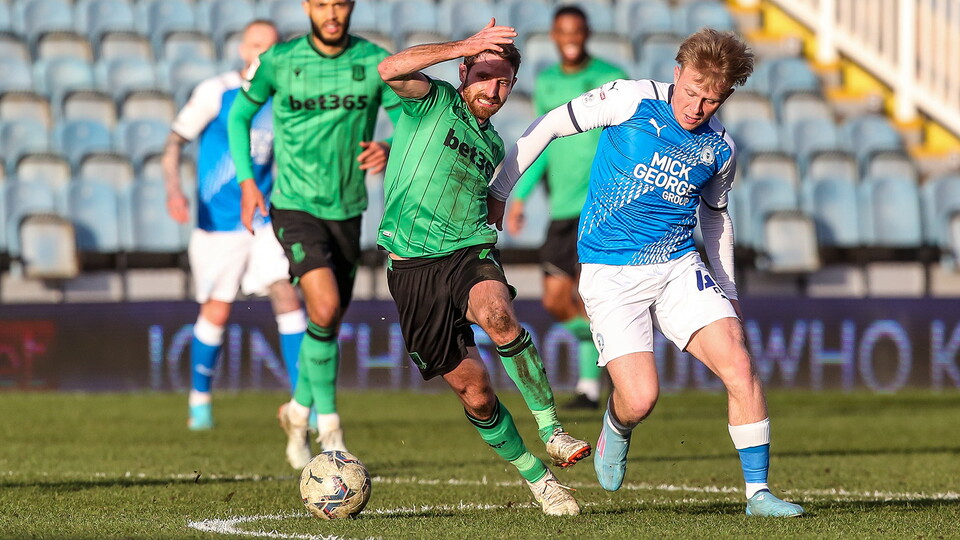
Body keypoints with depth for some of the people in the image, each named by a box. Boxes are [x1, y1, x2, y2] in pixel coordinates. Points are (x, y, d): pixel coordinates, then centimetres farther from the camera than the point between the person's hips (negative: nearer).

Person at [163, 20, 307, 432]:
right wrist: (174, 190, -21)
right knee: (216, 312, 1)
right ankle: (199, 400, 21)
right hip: (218, 224, -3)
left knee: (286, 295, -11)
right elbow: (175, 143, -6)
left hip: (264, 221, 4)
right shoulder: (214, 93, -7)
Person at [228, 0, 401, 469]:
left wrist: (389, 150, -24)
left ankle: (299, 411, 39)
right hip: (295, 206, -3)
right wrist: (246, 180, -1)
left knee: (330, 323, 13)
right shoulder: (278, 61, -6)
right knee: (324, 308, -22)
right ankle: (329, 428, -10)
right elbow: (239, 115, 9)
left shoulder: (376, 61, -4)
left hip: (348, 211, 3)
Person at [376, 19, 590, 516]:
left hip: (469, 253, 3)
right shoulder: (433, 102, 2)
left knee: (498, 316, -34)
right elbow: (391, 70, -19)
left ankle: (551, 430, -29)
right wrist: (466, 46, -22)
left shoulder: (493, 144, 18)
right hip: (412, 266, -3)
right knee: (472, 390, -3)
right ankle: (536, 478, 13)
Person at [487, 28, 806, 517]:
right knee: (639, 398, -15)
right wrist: (497, 192, 1)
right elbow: (549, 126, -1)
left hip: (678, 267, 4)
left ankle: (758, 492, -5)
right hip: (610, 273, -3)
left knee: (738, 365, -16)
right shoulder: (631, 100, -10)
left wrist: (727, 291, 21)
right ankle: (616, 430, 24)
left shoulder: (720, 149, 3)